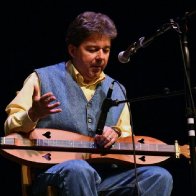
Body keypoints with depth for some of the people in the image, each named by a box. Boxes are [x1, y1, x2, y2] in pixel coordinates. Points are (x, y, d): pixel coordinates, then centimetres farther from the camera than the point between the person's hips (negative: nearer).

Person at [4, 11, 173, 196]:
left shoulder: (116, 90, 19)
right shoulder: (44, 78, 5)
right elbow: (11, 128, 1)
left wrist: (116, 133, -1)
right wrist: (33, 115, -21)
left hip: (106, 176, 5)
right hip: (55, 172, -4)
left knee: (159, 176, -21)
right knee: (79, 169, -40)